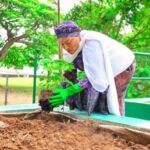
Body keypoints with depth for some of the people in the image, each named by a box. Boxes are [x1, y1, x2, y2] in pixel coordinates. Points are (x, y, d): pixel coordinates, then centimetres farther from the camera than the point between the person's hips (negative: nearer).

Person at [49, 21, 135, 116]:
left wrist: (68, 91, -43)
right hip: (105, 71, 8)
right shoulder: (72, 47, -13)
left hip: (122, 66, -7)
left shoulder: (91, 43, -37)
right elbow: (69, 75, -9)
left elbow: (95, 76, -38)